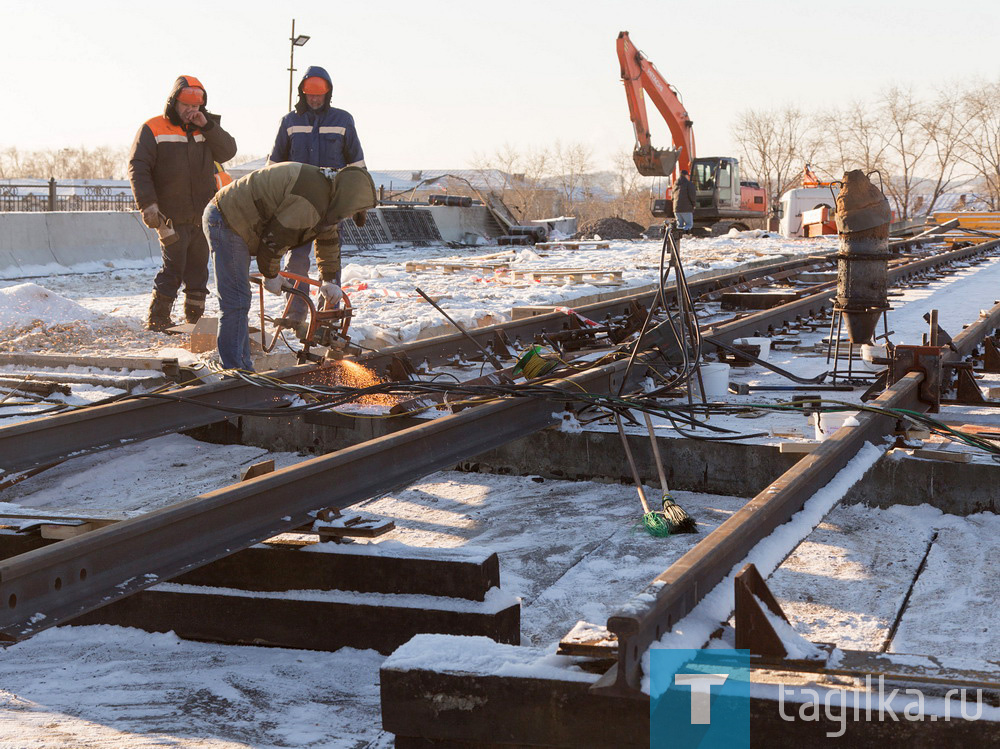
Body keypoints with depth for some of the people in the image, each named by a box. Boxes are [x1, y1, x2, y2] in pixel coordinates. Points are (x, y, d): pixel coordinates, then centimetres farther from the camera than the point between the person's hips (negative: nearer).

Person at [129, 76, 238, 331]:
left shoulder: (206, 129, 14)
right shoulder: (152, 130, -2)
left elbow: (228, 152, 2)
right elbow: (137, 168, -7)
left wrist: (206, 126, -8)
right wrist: (148, 204, -17)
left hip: (203, 216, 5)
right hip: (172, 218, -5)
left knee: (198, 269, 10)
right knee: (174, 268, -9)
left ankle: (194, 317, 20)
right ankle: (157, 319, 0)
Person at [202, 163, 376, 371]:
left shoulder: (326, 188, 10)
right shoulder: (310, 200, -25)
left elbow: (328, 240, 22)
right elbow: (275, 237, -23)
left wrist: (330, 280, 21)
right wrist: (271, 275, -7)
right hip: (225, 221, -11)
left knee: (239, 301, 16)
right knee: (237, 302, -12)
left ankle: (243, 368, 24)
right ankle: (234, 370, -10)